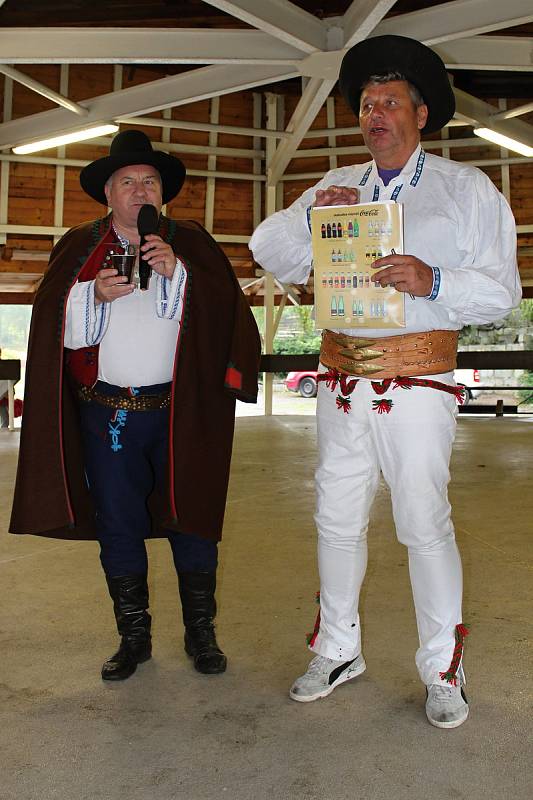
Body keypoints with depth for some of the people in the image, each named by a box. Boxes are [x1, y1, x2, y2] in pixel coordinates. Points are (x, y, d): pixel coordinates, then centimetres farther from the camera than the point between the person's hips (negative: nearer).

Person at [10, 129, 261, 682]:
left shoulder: (191, 243, 8)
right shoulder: (79, 247, 10)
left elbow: (225, 313, -5)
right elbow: (54, 326, 3)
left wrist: (176, 272, -16)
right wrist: (96, 294, -12)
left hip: (182, 411, -1)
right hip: (106, 412, 1)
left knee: (192, 516, 4)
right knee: (118, 524, 8)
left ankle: (200, 632, 21)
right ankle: (133, 636, 24)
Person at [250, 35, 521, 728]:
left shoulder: (466, 190, 7)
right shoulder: (336, 189, 17)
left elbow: (500, 290, -1)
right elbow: (270, 252, 12)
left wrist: (433, 281, -19)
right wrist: (309, 212, -6)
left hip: (416, 384, -4)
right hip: (342, 382, 4)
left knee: (425, 522, -2)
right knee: (338, 519, 10)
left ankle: (443, 669, 17)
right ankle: (338, 650, 28)